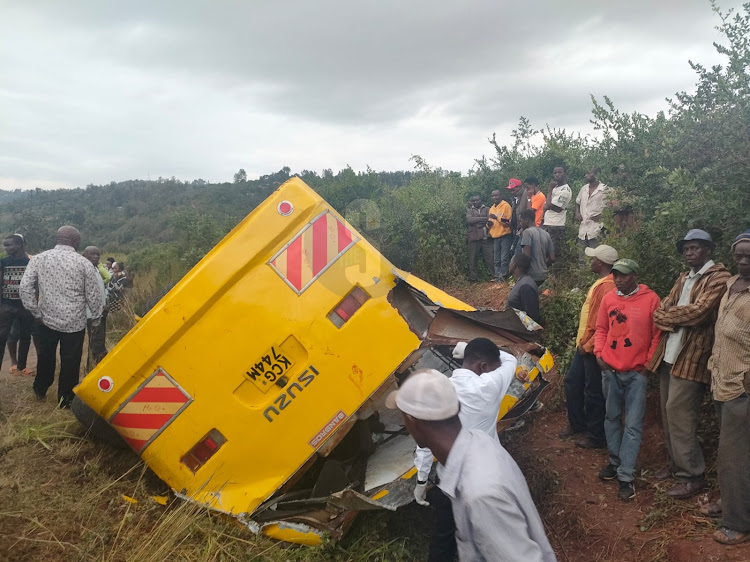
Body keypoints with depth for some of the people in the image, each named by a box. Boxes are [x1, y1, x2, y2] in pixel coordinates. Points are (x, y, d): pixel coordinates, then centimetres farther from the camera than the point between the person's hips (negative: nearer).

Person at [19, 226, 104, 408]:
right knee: (70, 362, 8)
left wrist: (36, 312, 3)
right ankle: (65, 400, 17)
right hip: (75, 323, -3)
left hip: (47, 319, 4)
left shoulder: (38, 259, -2)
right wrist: (96, 316, 10)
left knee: (45, 356, 24)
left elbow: (25, 288, -5)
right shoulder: (84, 263, -10)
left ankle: (40, 390, 41)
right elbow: (93, 295, -5)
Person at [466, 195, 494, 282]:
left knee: (490, 258, -4)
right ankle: (472, 277, 5)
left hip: (486, 238, 0)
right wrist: (484, 219, -9)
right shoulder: (469, 211, 14)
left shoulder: (487, 210, 16)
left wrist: (477, 221, -12)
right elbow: (469, 220, -6)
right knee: (473, 259, -1)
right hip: (474, 238, 0)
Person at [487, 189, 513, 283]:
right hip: (495, 236, 7)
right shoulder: (491, 208, 16)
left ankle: (503, 276, -3)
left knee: (504, 258, -7)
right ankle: (497, 276, 11)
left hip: (505, 235, -6)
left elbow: (508, 222, -10)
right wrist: (489, 224, 0)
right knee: (497, 259, 8)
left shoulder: (506, 206, -5)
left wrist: (497, 218, -19)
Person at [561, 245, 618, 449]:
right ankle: (577, 423, 34)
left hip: (593, 348, -10)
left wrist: (588, 346, -19)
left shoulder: (607, 286, -22)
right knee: (572, 381, 19)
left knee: (593, 392, 2)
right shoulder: (600, 283, 11)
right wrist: (582, 341, 17)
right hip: (584, 344, 10)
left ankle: (596, 436, 16)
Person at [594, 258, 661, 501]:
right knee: (612, 418, 15)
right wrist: (599, 353, 0)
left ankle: (626, 476, 4)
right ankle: (615, 462, 30)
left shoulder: (651, 299, -6)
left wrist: (649, 363, -4)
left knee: (633, 425, -1)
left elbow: (657, 335, -1)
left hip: (637, 372, -4)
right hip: (610, 369, 4)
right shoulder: (608, 298, 3)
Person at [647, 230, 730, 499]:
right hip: (668, 354, 8)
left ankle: (691, 475, 4)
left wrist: (667, 315, -3)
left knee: (679, 414, -8)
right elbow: (660, 310, 10)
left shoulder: (719, 277, -6)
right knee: (669, 413, 12)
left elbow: (698, 311, -18)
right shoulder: (683, 279, 19)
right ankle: (676, 464, 25)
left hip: (691, 356, -8)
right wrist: (674, 321, -11)